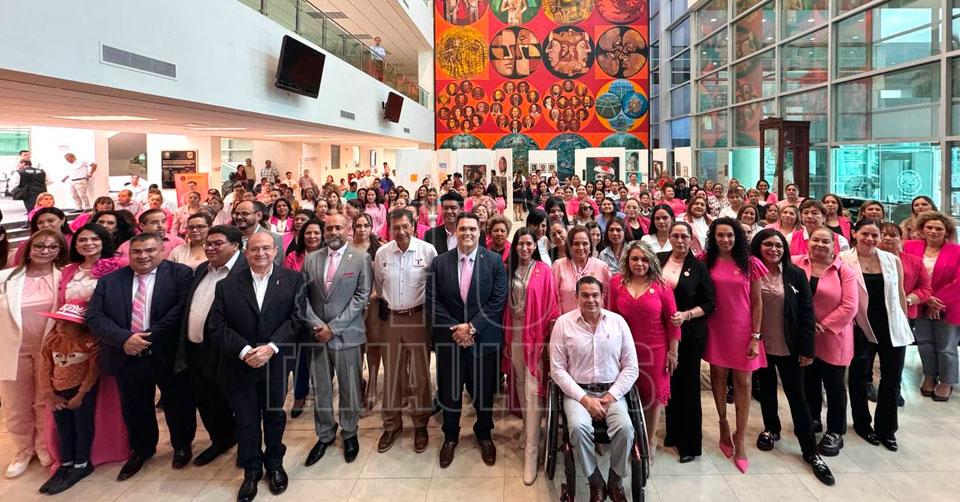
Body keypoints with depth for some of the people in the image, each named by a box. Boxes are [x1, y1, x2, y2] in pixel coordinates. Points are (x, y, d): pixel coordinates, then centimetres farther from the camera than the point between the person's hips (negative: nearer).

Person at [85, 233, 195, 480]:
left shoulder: (180, 274, -7)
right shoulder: (109, 281, 5)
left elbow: (181, 310, -17)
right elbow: (94, 316, -1)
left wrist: (149, 337, -21)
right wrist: (124, 338, -16)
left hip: (168, 356, -3)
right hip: (127, 357, 3)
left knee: (177, 404, 13)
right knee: (134, 409, 19)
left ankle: (182, 446, 38)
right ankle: (141, 450, 43)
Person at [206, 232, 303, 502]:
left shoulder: (293, 280, -3)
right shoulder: (227, 285, 0)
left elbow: (297, 317, -8)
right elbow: (216, 326, -5)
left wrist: (271, 347, -18)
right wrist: (244, 351, -17)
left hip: (277, 364, 0)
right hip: (240, 366, 1)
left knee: (275, 416, 15)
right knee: (246, 421, 11)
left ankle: (274, 464, 36)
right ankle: (252, 470, 30)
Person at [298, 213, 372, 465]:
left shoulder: (361, 258, -2)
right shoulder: (311, 259, 8)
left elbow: (362, 296, -8)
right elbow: (302, 296, 6)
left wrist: (333, 327, -11)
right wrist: (316, 325, -8)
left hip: (347, 334, -3)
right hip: (317, 334, 3)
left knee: (349, 389, 7)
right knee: (320, 389, 11)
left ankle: (349, 433, 28)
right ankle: (324, 435, 29)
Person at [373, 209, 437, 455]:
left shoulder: (427, 250, -10)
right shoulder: (381, 253, 0)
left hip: (418, 317, -2)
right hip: (390, 318, 3)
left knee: (421, 374, 7)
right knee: (391, 374, 12)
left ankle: (421, 425, 23)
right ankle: (391, 425, 27)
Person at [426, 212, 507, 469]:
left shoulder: (494, 261, -4)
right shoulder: (439, 262, 0)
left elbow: (498, 300, -9)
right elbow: (432, 300, -3)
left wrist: (472, 327, -15)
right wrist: (456, 328, -12)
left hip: (484, 338, -1)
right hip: (449, 338, 1)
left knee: (484, 391, 12)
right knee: (449, 391, 12)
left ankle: (484, 434, 37)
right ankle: (450, 436, 35)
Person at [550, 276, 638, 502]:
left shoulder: (618, 322, 2)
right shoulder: (563, 323, -3)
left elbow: (631, 367, 3)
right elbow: (557, 369, -5)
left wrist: (612, 396, -9)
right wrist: (584, 399, -13)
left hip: (612, 392, 1)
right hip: (578, 391, -1)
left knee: (625, 428, -26)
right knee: (578, 427, -30)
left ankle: (615, 481, 2)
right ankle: (595, 483, -4)